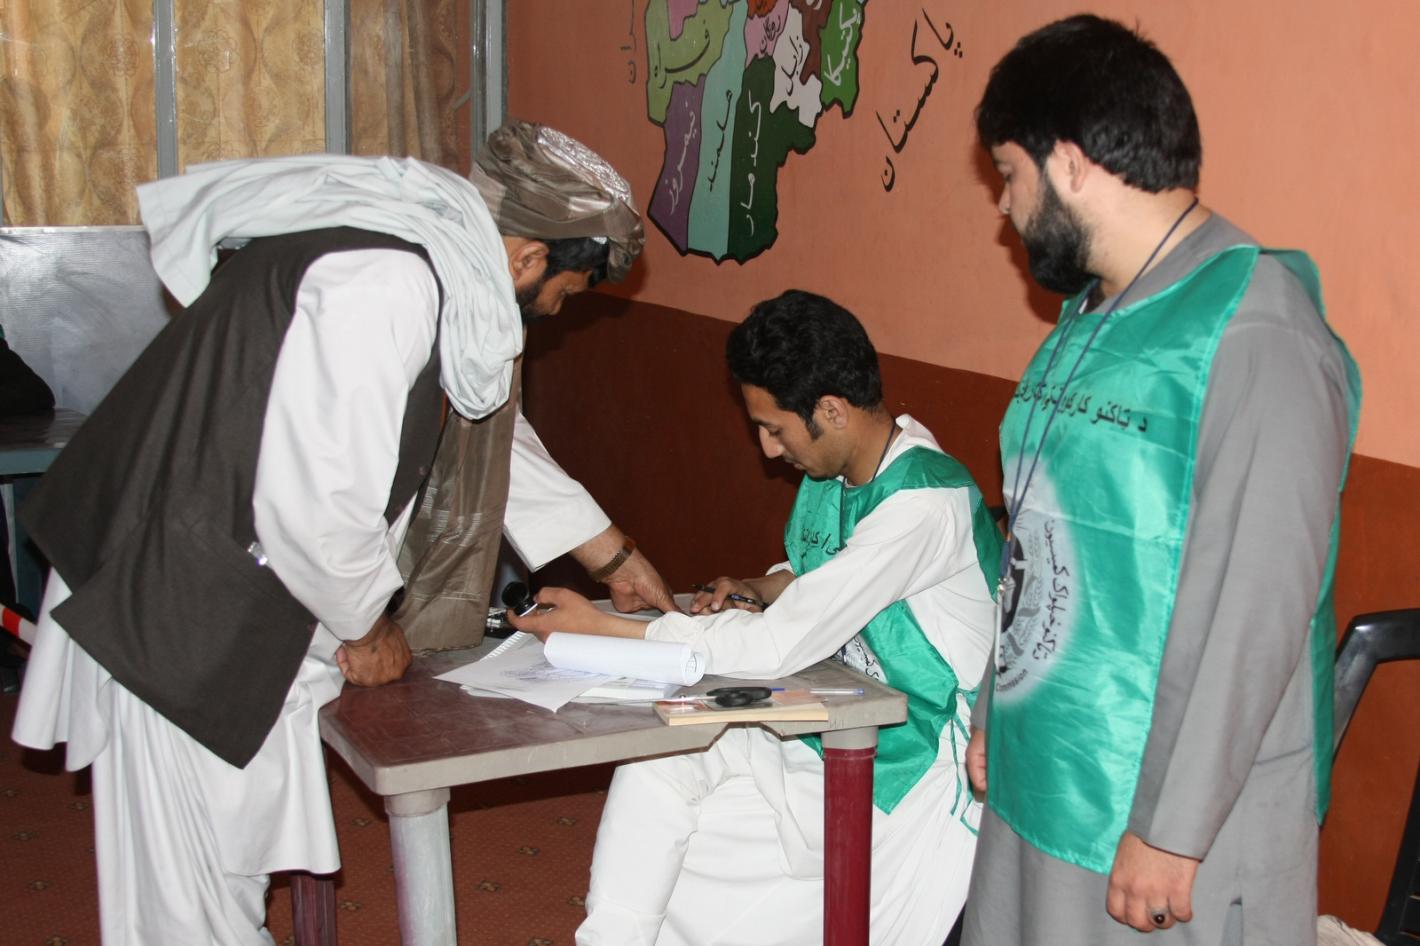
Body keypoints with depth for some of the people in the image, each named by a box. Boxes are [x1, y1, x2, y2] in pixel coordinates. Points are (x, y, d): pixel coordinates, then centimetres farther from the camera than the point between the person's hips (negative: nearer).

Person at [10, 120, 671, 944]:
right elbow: (319, 503, -29)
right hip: (184, 618, -10)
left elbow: (492, 429, 19)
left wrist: (613, 558, 23)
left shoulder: (423, 248, 6)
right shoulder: (383, 287, -26)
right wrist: (364, 629, -9)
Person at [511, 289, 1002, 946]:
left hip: (918, 766, -8)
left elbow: (779, 647, -29)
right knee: (660, 749, -11)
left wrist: (603, 629, -24)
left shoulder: (925, 502, -26)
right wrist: (758, 590, 0)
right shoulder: (835, 473, 2)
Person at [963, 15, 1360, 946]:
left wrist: (1173, 831, -19)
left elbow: (1258, 610, -21)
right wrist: (993, 714, 18)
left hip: (1177, 833, -7)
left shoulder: (1256, 336, -18)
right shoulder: (1088, 321, 9)